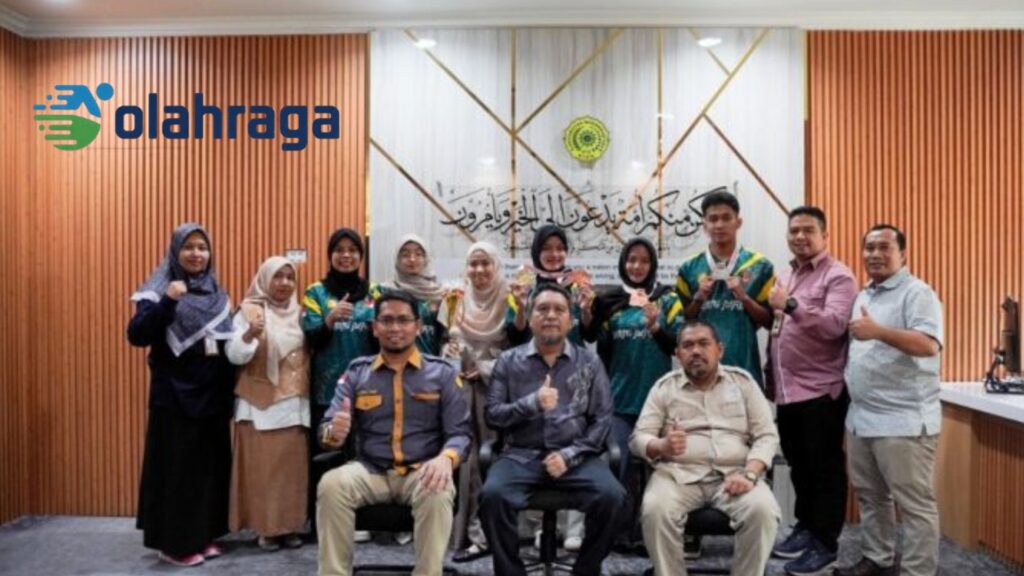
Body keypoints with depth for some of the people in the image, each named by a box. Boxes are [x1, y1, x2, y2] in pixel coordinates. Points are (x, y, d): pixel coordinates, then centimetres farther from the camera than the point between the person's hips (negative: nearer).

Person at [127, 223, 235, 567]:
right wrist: (167, 302, -31)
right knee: (176, 467, 0)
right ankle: (175, 543, 13)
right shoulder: (159, 290, -5)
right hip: (175, 397, -5)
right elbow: (136, 336, -18)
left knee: (211, 466, 10)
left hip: (212, 396, 6)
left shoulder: (216, 294, 11)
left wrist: (230, 395, 10)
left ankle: (203, 536, 23)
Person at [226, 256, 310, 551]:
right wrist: (250, 333, -29)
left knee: (293, 465, 6)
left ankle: (290, 525, 16)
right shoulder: (249, 311, -2)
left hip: (294, 403, 4)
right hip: (261, 404, -4)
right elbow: (234, 355, -12)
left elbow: (310, 353, 18)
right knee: (262, 466, -3)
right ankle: (265, 528, 10)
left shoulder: (298, 313, 12)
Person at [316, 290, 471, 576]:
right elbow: (326, 429, 5)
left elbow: (460, 432, 0)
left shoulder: (442, 373, 5)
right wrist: (334, 432, -21)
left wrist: (446, 458, -23)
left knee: (438, 493, -34)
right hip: (370, 470, 2)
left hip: (422, 471, -1)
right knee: (331, 484, -27)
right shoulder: (356, 372, 10)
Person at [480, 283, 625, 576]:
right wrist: (532, 403, -14)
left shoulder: (589, 362, 9)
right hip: (521, 455, 0)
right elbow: (492, 415, 3)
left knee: (610, 496, -26)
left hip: (575, 457, 1)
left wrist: (569, 455, -9)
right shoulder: (508, 361, 8)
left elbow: (602, 419, 4)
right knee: (493, 495, -30)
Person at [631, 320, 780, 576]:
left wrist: (749, 473, -12)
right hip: (679, 474, 0)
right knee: (655, 510, -30)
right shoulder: (664, 386, 10)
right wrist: (661, 446, -20)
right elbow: (638, 437, 5)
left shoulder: (743, 381, 12)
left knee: (763, 510, -29)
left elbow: (767, 436, 6)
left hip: (734, 475, 1)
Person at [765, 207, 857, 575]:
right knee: (798, 465, 17)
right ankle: (806, 527, 31)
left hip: (821, 390, -7)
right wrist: (770, 375, 17)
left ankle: (825, 544, 12)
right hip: (787, 390, 8)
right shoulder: (784, 276, 16)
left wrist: (792, 305, -30)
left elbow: (834, 325, -24)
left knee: (825, 468, 2)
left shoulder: (838, 276, -8)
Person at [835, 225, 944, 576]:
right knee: (869, 496, 18)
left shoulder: (917, 293, -9)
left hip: (903, 420, -9)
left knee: (914, 503, -1)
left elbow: (929, 345, -23)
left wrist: (879, 331, -32)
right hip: (861, 417, 9)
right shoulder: (863, 296, 17)